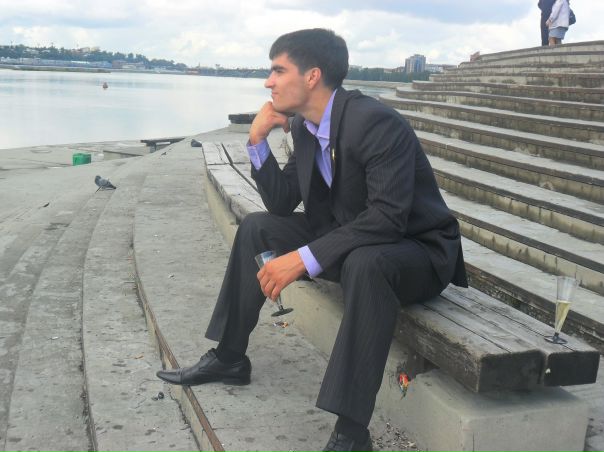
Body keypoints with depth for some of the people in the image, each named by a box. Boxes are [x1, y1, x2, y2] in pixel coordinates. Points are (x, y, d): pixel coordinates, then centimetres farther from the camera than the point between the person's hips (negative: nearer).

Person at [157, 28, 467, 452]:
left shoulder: (376, 122, -25)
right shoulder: (306, 126, 1)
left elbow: (388, 218, -33)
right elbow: (282, 203, 3)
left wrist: (303, 258, -34)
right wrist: (258, 140, -8)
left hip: (417, 253, -8)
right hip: (348, 240, 8)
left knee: (366, 261, -41)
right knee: (256, 227, 6)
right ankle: (229, 357, 16)